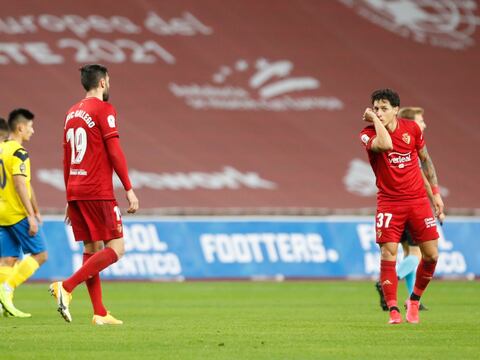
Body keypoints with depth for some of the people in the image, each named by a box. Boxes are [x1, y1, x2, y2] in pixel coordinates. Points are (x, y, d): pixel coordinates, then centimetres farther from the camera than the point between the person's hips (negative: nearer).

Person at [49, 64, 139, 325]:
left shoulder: (72, 113, 16)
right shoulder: (103, 110, -7)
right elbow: (115, 152, -13)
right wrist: (129, 190, -11)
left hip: (75, 192, 8)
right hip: (98, 192, -8)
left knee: (92, 249, 10)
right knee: (115, 249, -5)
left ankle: (99, 313, 7)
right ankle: (66, 287, -18)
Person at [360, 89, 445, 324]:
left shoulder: (412, 128, 2)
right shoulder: (368, 134, -8)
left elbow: (425, 160, 14)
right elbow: (385, 144, -31)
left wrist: (436, 192, 12)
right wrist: (375, 120, -18)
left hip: (418, 200, 3)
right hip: (389, 202, -3)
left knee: (431, 255, 0)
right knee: (388, 255, -14)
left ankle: (414, 301, 22)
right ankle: (393, 310, -8)